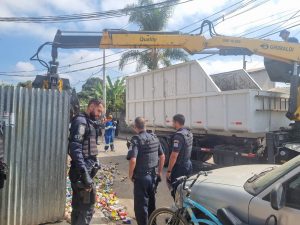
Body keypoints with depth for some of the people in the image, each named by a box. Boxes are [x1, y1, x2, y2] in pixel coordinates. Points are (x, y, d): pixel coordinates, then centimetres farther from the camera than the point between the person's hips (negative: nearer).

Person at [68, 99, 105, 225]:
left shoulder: (89, 122, 16)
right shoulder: (80, 121, -13)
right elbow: (75, 148, -23)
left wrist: (95, 162, 15)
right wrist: (84, 173, -27)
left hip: (86, 170, 9)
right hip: (81, 172, -9)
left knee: (78, 207, 18)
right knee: (87, 208, -3)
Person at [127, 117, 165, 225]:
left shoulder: (136, 139, -17)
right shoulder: (154, 137, 3)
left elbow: (133, 160, -27)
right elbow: (162, 156, 8)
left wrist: (131, 175, -11)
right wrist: (159, 172, 17)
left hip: (141, 177, -7)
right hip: (153, 176, 7)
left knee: (140, 206, 7)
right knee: (151, 203, 24)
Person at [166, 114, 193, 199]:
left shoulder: (178, 136, -22)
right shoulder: (189, 133, 6)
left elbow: (174, 155, -24)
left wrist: (169, 171, -17)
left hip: (179, 167, -9)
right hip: (188, 165, 9)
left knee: (176, 191, 4)